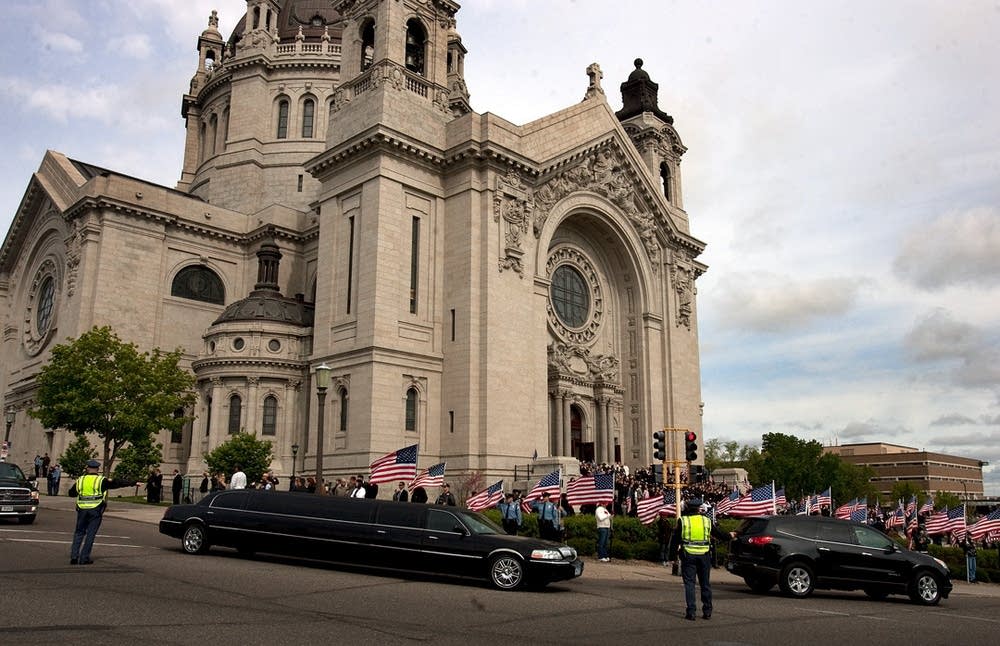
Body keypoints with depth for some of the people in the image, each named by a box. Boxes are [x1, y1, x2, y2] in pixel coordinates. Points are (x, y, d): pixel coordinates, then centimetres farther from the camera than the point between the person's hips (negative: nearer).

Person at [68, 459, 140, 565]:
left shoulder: (80, 480, 8)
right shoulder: (101, 480, -2)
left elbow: (71, 493, 19)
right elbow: (117, 483, -1)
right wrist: (134, 483, 4)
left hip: (82, 509, 3)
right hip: (95, 510, -3)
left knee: (79, 533, 14)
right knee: (90, 534, 2)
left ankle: (74, 556, 8)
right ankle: (84, 558, 2)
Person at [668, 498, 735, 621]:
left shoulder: (683, 521, -2)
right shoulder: (707, 521, 4)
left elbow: (675, 540, -1)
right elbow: (719, 534, 17)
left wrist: (672, 557, 6)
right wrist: (729, 536, 38)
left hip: (688, 556, -2)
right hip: (704, 556, 2)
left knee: (689, 584, 2)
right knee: (705, 583, 13)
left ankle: (691, 612, -2)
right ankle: (707, 611, 17)